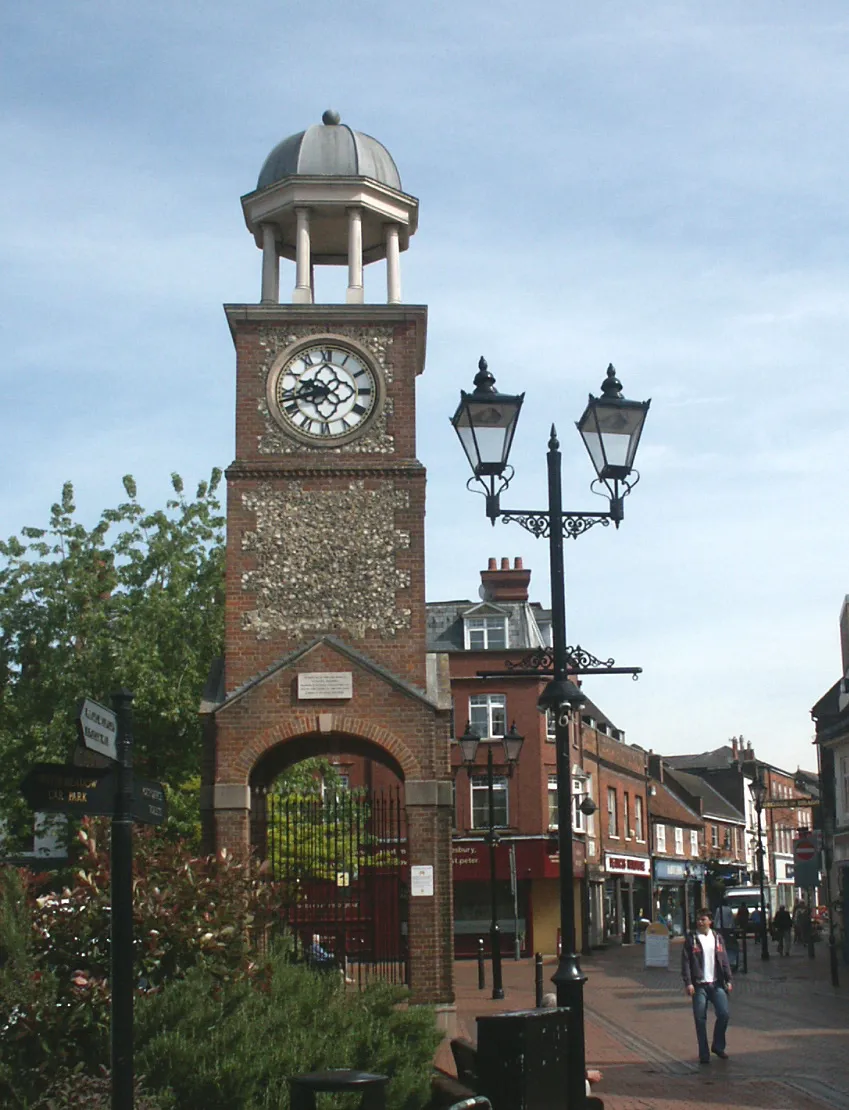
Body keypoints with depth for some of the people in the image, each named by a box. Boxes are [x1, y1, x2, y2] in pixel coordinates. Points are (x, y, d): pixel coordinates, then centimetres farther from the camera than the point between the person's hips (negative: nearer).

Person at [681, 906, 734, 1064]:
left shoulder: (717, 937, 11)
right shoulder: (691, 939, 1)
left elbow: (724, 960, 13)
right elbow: (686, 962, -2)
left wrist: (728, 980, 6)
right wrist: (688, 983, -11)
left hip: (717, 984, 2)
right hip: (699, 985, -2)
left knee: (724, 1014, -7)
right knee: (700, 1020, -2)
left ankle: (718, 1046, 16)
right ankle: (704, 1054, 8)